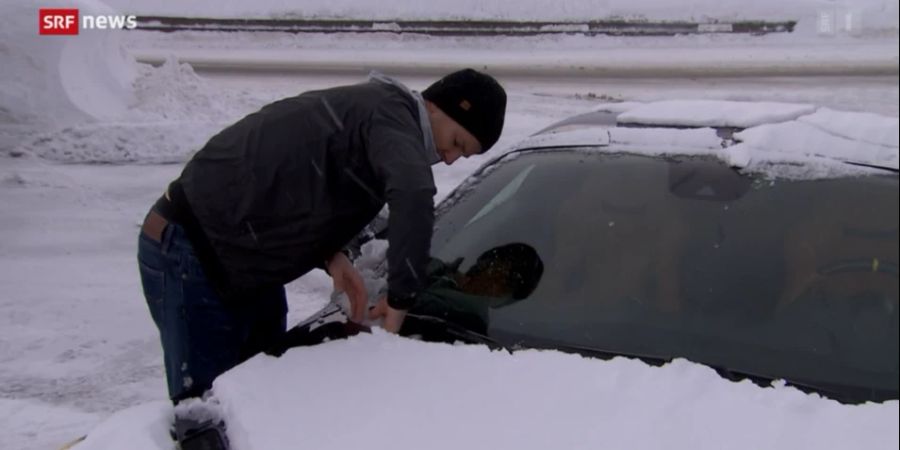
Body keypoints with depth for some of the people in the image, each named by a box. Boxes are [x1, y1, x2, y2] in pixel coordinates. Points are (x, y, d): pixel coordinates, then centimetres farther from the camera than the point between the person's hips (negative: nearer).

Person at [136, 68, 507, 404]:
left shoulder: (370, 108, 13)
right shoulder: (390, 115, -17)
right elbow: (413, 195, -38)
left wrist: (330, 256, -2)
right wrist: (401, 300, -30)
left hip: (241, 258, 10)